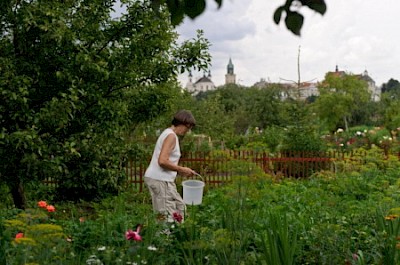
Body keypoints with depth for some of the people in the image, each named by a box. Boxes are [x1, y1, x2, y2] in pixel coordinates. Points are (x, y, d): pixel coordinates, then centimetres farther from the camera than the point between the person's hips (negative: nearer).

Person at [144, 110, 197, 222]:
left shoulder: (168, 133, 17)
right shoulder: (171, 136, -14)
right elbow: (162, 161, -24)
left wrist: (181, 171, 14)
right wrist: (181, 169, -14)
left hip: (162, 179, 10)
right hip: (160, 180, -10)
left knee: (180, 208, 16)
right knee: (167, 215, -8)